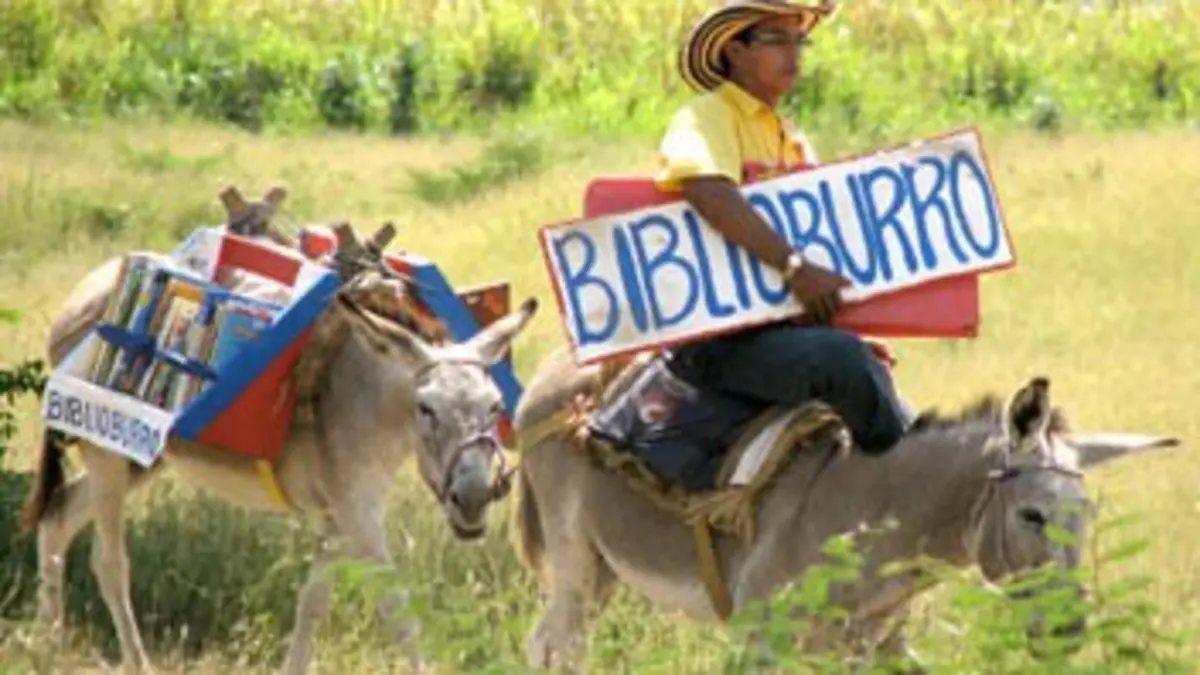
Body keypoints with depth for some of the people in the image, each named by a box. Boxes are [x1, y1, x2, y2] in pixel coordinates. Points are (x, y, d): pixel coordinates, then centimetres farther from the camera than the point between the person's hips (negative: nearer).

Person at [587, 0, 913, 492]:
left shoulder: (790, 140, 20)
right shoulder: (707, 117, -4)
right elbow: (710, 193, -23)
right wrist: (794, 267, -30)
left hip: (781, 325, 8)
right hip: (718, 337, -8)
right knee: (840, 357, -31)